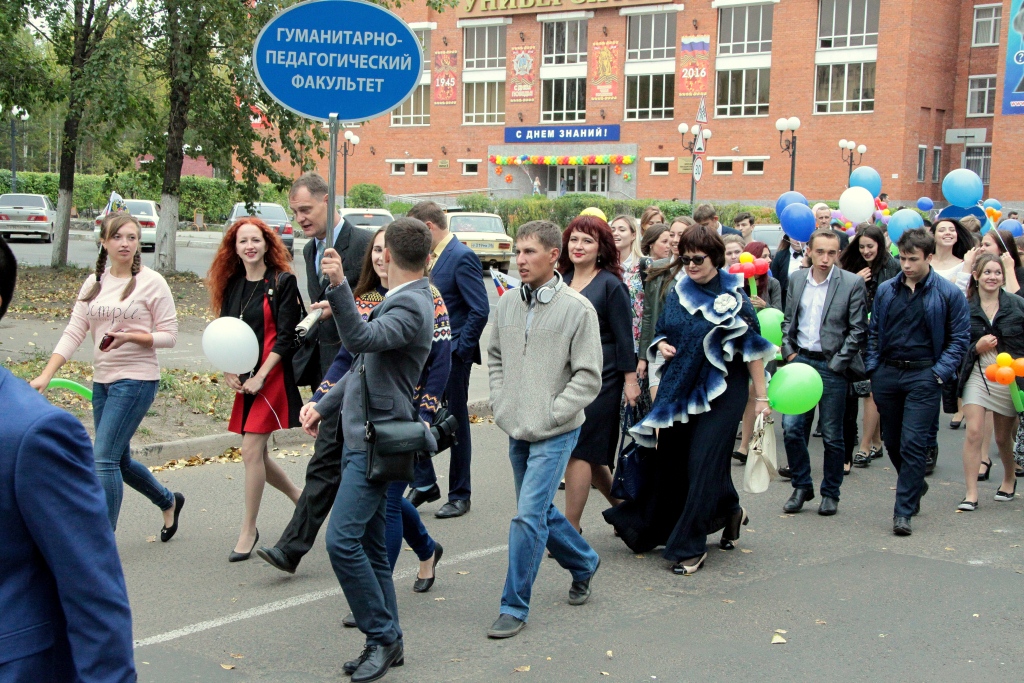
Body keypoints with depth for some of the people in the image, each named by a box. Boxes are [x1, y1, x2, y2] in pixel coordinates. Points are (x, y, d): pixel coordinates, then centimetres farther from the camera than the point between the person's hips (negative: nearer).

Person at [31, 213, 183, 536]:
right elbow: (73, 333, 3)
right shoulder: (94, 284, 8)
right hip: (102, 380, 6)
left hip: (137, 379, -6)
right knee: (120, 460, 15)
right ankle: (168, 501, 40)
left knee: (104, 457, -13)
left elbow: (169, 336, -6)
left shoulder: (151, 282, -6)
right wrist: (46, 375, -6)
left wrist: (130, 336, -22)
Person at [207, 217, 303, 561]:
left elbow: (285, 336, -10)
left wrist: (260, 376, -15)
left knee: (252, 451, -9)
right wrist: (228, 371, -3)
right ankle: (299, 496, 33)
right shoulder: (231, 285, 10)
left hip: (272, 375, -6)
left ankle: (248, 529, 3)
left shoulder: (283, 281, -6)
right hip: (243, 379, 6)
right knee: (256, 454, 10)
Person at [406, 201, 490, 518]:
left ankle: (460, 496, 15)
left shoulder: (462, 257, -15)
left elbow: (480, 310, -20)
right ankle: (425, 484, 22)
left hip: (452, 356, -8)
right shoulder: (435, 257, 11)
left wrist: (458, 349, -17)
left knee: (456, 424, 4)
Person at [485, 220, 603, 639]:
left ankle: (514, 607, 2)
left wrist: (547, 417, -15)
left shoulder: (577, 309, -12)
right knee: (541, 513, 17)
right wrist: (501, 406, 5)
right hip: (517, 432, 6)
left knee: (528, 517, -10)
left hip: (555, 435, -6)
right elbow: (495, 358, 18)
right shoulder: (507, 305, 4)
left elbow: (587, 378, -11)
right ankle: (584, 563, 42)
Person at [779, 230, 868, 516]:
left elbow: (858, 329, -4)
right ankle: (801, 486, 15)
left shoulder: (852, 283, -4)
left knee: (832, 435, 4)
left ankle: (830, 493, 19)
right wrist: (789, 352, 2)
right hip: (800, 360, 3)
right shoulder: (796, 279, 9)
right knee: (791, 427, -3)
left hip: (832, 366, -3)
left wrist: (837, 363, -10)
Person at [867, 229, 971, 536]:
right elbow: (874, 332, 15)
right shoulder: (885, 290, 7)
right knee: (892, 441, 13)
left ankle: (903, 511, -3)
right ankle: (915, 487, 38)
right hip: (887, 373, 4)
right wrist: (872, 367, 5)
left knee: (913, 444, -8)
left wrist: (940, 372, -9)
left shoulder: (949, 294, -3)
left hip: (923, 376, -4)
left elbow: (959, 338, 0)